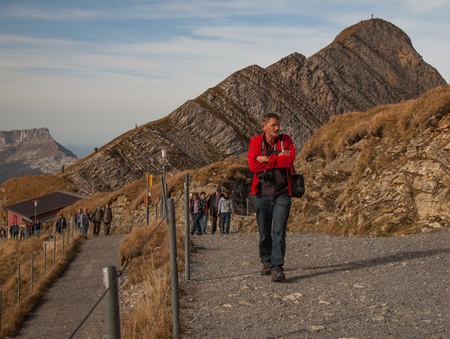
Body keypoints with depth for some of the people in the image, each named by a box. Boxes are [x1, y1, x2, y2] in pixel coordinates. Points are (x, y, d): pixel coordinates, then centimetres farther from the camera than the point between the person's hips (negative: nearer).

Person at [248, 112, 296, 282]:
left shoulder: (285, 140, 5)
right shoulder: (255, 142, 3)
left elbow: (290, 159, -12)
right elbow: (253, 165, -12)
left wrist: (267, 159, -11)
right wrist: (278, 159, -11)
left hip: (282, 194, -1)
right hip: (262, 194, 1)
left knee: (279, 232, -10)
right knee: (264, 233, 9)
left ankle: (277, 268, -13)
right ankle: (266, 263, 26)